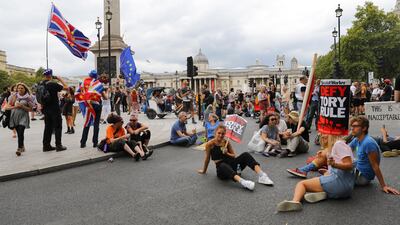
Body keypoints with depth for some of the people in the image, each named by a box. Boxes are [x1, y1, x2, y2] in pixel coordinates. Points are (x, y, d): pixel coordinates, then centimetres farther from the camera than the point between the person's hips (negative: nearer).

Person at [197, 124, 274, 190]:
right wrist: (204, 171, 15)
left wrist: (227, 153, -8)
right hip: (221, 167, -4)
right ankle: (242, 181, -65)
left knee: (245, 155, -20)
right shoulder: (210, 144, -5)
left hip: (231, 164, 5)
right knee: (223, 166, -42)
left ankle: (261, 175, -36)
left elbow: (234, 156, 12)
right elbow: (207, 158, 6)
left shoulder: (226, 142, 8)